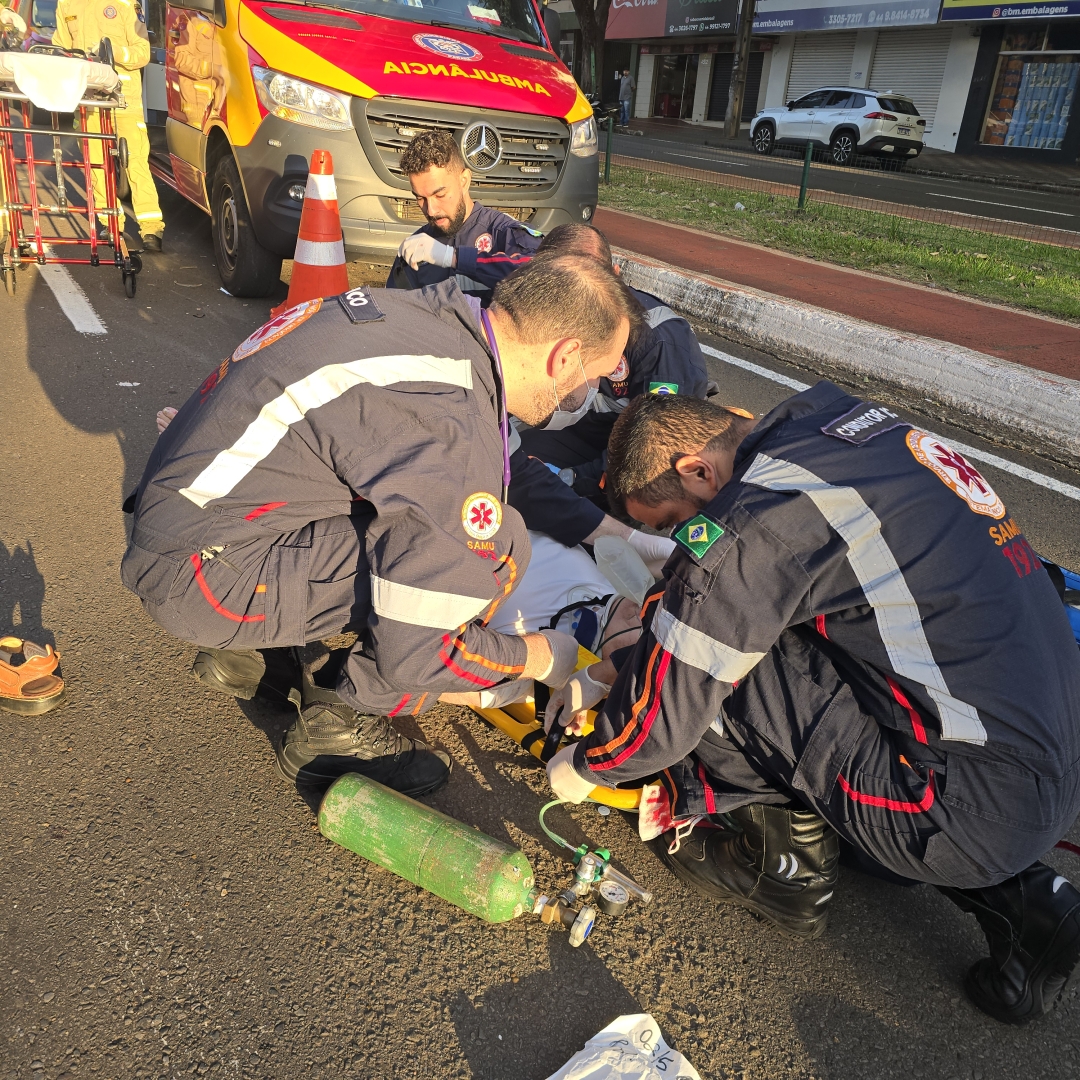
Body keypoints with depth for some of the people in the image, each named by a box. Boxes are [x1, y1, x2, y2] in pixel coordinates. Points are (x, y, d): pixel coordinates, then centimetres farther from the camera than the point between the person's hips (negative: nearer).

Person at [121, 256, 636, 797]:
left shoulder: (437, 308, 1)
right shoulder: (460, 437, -25)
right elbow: (410, 656, -20)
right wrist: (540, 657, -1)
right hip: (198, 577, -9)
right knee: (497, 547, -16)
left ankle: (247, 651, 19)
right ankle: (336, 725, 2)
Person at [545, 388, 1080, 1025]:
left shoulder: (754, 520, -20)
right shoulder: (847, 418, 5)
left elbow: (663, 708, -12)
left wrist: (582, 766, 7)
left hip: (979, 807, -9)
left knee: (723, 662, -11)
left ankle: (789, 870, 13)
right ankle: (1018, 896, 16)